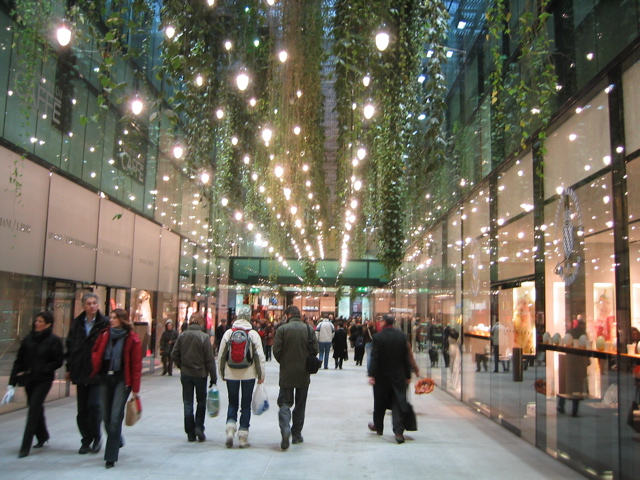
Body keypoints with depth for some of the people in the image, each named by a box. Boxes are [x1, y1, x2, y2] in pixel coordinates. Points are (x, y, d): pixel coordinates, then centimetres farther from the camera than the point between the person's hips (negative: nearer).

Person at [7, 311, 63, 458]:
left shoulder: (54, 340, -9)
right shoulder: (29, 338, 4)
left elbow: (58, 361, -8)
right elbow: (19, 360, 4)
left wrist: (43, 370, -20)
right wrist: (12, 381, -1)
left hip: (43, 381, -5)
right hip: (29, 380, 5)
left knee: (34, 409, -8)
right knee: (35, 408, 16)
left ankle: (26, 446, -3)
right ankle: (43, 436, 37)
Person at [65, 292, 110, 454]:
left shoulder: (105, 324, -6)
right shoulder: (77, 323, 8)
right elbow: (70, 346, 11)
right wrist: (70, 369, 7)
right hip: (80, 373, 5)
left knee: (94, 405, -10)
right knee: (82, 409, 10)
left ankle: (96, 438, 10)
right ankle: (86, 441, 22)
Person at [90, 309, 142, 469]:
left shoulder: (132, 339, -8)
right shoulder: (104, 335, 5)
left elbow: (136, 364, -8)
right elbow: (95, 352, 16)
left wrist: (135, 388, -9)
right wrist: (96, 369, -1)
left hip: (122, 380, -5)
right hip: (105, 378, 5)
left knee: (116, 417, -7)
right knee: (106, 416, 12)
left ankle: (111, 457, 0)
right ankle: (117, 442, 38)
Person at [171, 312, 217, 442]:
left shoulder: (182, 336, -3)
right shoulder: (204, 337, -12)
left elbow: (174, 354, 0)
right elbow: (210, 359, -10)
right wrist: (213, 377, -3)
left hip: (185, 374, 2)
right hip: (200, 373, -2)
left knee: (188, 403, 9)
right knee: (201, 401, 16)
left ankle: (190, 433, 11)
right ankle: (199, 427, 2)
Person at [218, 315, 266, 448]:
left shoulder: (228, 333, 0)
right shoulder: (253, 334, -3)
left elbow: (221, 355, 2)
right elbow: (260, 356, -5)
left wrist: (222, 373, 12)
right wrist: (261, 375, 1)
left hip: (231, 373, 1)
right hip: (248, 374, -1)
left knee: (232, 403, 15)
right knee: (246, 405, 8)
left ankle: (230, 428, -6)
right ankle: (243, 437, 8)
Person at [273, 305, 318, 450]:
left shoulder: (282, 329, -9)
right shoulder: (309, 329, -2)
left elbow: (276, 351, -10)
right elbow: (315, 349, -2)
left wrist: (283, 362, 9)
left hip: (286, 373, -2)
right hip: (304, 374, 2)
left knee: (285, 402, 6)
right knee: (300, 404, 14)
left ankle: (285, 427, -19)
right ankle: (296, 434, 19)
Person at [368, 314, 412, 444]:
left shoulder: (378, 336, -12)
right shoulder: (402, 336, -1)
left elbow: (374, 357, -14)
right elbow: (406, 357, 2)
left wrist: (371, 375, -13)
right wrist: (408, 375, 8)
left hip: (382, 375, -2)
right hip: (398, 375, 2)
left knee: (380, 402, 15)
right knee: (398, 403, 1)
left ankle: (378, 426, 32)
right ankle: (399, 431, -8)